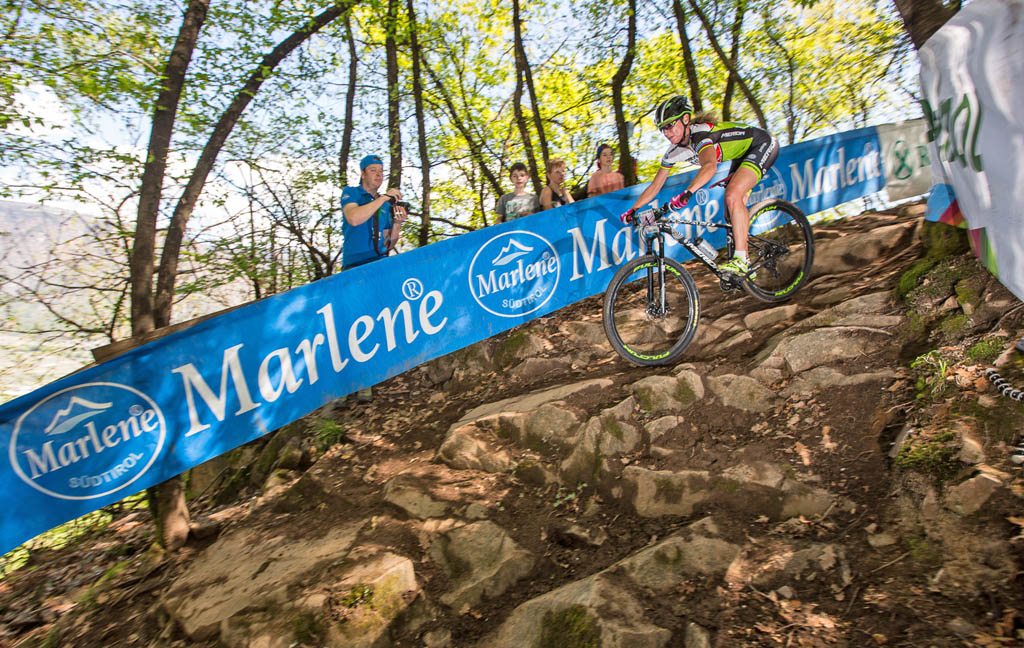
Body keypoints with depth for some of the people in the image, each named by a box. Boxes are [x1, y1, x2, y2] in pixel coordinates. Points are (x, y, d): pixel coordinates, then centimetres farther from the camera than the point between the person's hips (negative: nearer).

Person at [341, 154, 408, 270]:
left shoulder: (386, 205, 18)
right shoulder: (350, 192, 7)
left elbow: (388, 245, 14)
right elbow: (354, 219, -16)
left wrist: (397, 223, -3)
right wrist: (384, 197, -10)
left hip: (380, 263, 5)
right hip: (354, 265, -5)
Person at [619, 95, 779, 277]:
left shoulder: (700, 134, -33)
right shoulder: (674, 151, -8)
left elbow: (710, 166, -53)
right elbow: (656, 185, -2)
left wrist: (687, 193, -67)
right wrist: (632, 210, -8)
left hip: (764, 144, -9)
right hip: (743, 154, 9)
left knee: (733, 196, -27)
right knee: (732, 209, 2)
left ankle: (741, 261, -26)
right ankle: (745, 263, 11)